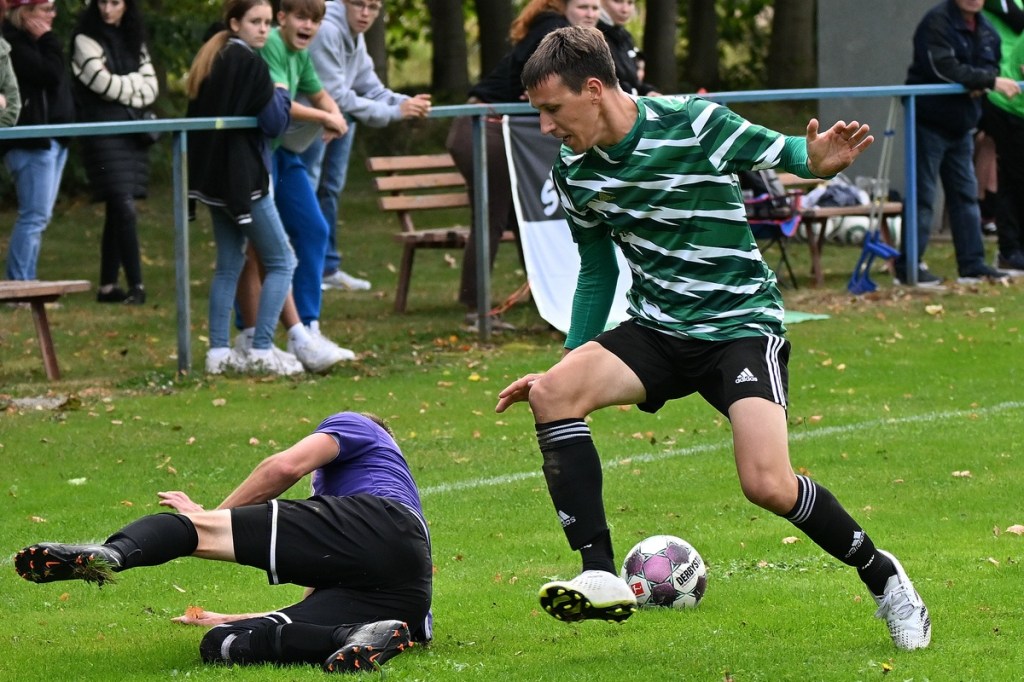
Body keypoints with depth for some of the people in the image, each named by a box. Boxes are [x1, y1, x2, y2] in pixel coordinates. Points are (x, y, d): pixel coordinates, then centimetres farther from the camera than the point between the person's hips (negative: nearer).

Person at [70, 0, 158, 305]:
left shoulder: (134, 42, 16)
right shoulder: (86, 40, -2)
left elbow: (151, 88, 9)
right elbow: (104, 85, -12)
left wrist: (122, 87, -7)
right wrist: (135, 83, 3)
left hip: (133, 131, 6)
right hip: (103, 131, -6)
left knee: (118, 211, 6)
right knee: (124, 208, -13)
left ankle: (108, 286, 11)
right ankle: (136, 285, -14)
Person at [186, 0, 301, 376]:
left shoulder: (209, 59, 12)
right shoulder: (250, 64, -14)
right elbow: (276, 122, -15)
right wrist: (281, 94, 4)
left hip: (214, 176, 9)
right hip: (244, 178, -9)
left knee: (229, 265, 13)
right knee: (281, 262, -2)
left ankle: (219, 351, 9)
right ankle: (261, 349, -7)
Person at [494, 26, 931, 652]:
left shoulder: (693, 124, -15)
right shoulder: (575, 173, 2)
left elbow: (778, 153, -6)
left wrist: (817, 160, -31)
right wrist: (572, 362, 13)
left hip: (742, 324, -5)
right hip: (657, 330, 5)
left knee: (768, 484, -24)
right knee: (552, 393, -23)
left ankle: (883, 577, 4)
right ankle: (601, 576, -22)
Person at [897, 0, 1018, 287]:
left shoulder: (985, 29, 9)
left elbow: (991, 64, 13)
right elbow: (945, 70, -25)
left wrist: (980, 84, -11)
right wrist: (991, 81, -25)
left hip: (961, 125, 8)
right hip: (929, 122, -8)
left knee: (966, 195, 11)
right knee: (922, 195, -6)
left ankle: (972, 264, 16)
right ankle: (907, 268, -3)